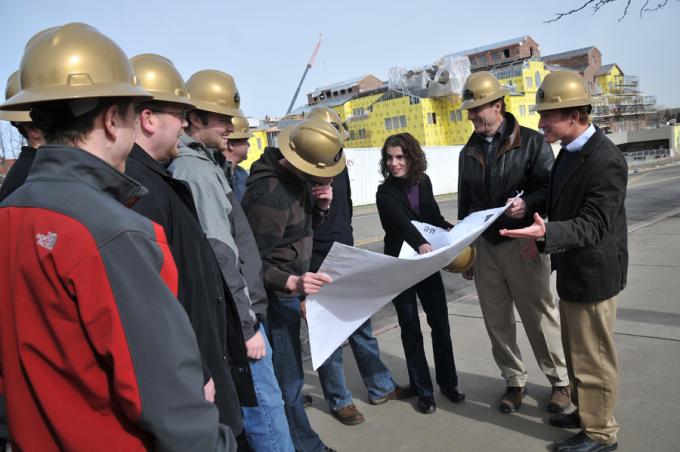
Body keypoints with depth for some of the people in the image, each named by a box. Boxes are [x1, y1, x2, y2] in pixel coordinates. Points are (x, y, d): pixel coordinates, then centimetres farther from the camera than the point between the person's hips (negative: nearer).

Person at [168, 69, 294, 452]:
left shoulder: (200, 164, 12)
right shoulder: (196, 172, -18)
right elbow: (218, 259, -22)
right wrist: (246, 324, -16)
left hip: (234, 313, 10)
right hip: (233, 317, -10)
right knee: (264, 406, 1)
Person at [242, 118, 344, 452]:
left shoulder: (297, 178, 3)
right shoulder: (270, 195, -25)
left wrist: (320, 206, -6)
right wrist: (290, 282, -37)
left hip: (289, 290, 9)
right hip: (276, 295, -9)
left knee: (288, 375, 21)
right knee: (288, 379, 2)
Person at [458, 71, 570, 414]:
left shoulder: (531, 142, -5)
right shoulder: (469, 152, 10)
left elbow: (550, 189, -7)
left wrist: (528, 203, -29)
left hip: (521, 243, -4)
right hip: (484, 245, 5)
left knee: (539, 316, 5)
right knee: (497, 321, 11)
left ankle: (560, 381, 26)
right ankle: (515, 381, 28)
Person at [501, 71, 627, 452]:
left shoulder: (606, 161, -23)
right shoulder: (570, 150, 6)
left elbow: (593, 225, -27)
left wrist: (546, 233, -40)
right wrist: (543, 234, 10)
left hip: (593, 273, -9)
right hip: (573, 269, 9)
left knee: (593, 357, 6)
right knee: (578, 352, 23)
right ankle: (587, 412, 41)